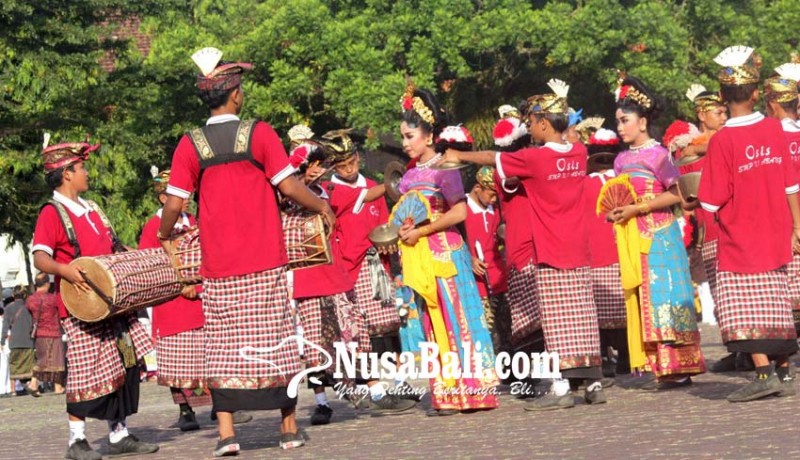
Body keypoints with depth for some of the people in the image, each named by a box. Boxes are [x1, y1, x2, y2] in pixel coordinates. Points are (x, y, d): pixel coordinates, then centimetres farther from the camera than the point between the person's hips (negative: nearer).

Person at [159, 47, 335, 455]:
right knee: (275, 341, 8)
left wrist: (164, 236, 15)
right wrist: (323, 208, 9)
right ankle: (289, 427, 14)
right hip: (264, 262, -1)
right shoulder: (259, 133, -6)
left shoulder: (190, 145, -2)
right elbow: (288, 185, -7)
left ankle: (226, 433, 0)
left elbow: (174, 203, -4)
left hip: (218, 268, 1)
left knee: (223, 346, 6)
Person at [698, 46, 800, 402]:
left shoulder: (722, 140, -14)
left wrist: (693, 196, 8)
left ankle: (765, 373, -14)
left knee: (743, 311, -3)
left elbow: (712, 202, -13)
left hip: (739, 241, -5)